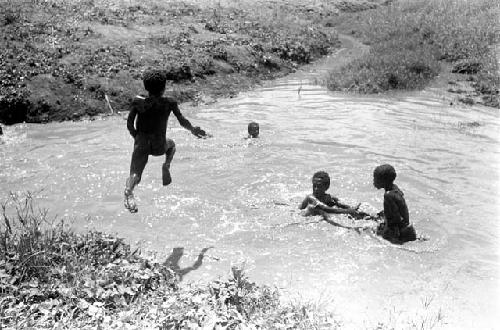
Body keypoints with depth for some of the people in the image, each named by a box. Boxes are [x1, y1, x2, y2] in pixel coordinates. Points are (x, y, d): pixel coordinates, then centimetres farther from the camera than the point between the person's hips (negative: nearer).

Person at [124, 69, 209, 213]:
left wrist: (137, 137, 11)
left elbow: (129, 124, -4)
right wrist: (193, 130, 17)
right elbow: (182, 121, -1)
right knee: (171, 144, 34)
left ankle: (128, 191, -36)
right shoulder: (169, 103, -4)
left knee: (135, 173, -1)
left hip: (141, 145, 0)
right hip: (159, 147, 0)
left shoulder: (138, 101, -2)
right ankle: (166, 166, 9)